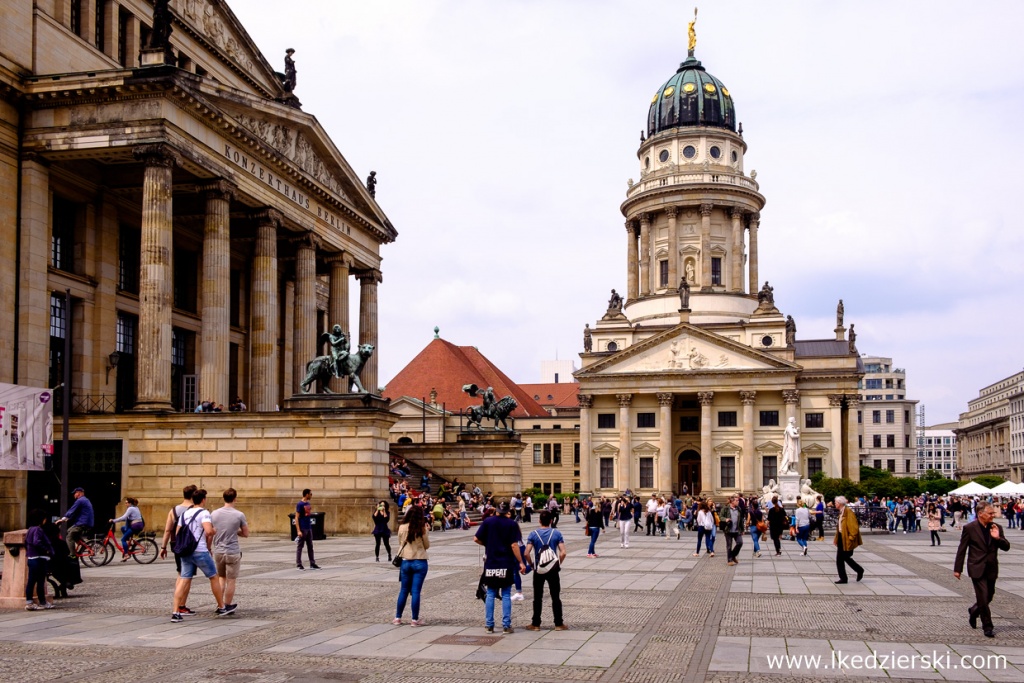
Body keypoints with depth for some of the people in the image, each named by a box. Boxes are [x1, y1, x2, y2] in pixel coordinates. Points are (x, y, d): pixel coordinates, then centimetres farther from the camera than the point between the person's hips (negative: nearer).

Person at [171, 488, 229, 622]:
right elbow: (209, 531, -23)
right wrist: (209, 545, -6)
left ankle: (175, 612, -5)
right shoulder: (204, 513, -10)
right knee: (214, 577, 9)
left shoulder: (184, 514, 13)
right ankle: (221, 608, 19)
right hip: (200, 552, -6)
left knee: (184, 580, 4)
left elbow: (178, 533, 12)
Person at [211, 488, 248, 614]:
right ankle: (227, 606, 13)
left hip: (218, 551, 4)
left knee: (221, 577, 21)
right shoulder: (239, 515, -12)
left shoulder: (214, 513, -2)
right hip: (233, 552, -4)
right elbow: (246, 534, -2)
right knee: (231, 580, 7)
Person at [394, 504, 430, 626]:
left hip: (406, 562, 2)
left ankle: (397, 618, 16)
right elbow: (427, 545, 2)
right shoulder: (422, 529, -8)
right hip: (420, 562, -2)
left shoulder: (402, 528, -2)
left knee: (403, 591, 13)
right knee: (415, 591, 1)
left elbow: (400, 544, 11)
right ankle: (415, 619, 5)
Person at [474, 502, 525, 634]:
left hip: (491, 564, 2)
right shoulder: (512, 524, -5)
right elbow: (514, 545, -11)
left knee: (490, 594, 9)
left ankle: (489, 625, 10)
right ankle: (506, 626, 3)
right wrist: (520, 562, -5)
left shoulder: (488, 521, 0)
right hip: (506, 564, -2)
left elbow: (476, 539, -2)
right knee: (506, 595, 4)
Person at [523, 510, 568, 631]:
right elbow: (563, 552, -11)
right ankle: (559, 624, 11)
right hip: (553, 570, 0)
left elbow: (526, 553, -12)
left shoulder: (533, 534, -5)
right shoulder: (556, 533, -4)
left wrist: (532, 564, 3)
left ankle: (536, 624, 12)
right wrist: (558, 564, 4)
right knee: (556, 597, 8)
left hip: (538, 570, 0)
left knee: (537, 598, 9)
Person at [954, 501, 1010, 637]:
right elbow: (962, 550, -3)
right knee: (983, 598, -7)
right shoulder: (969, 528, -8)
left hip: (992, 569, 5)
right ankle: (987, 626, 4)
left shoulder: (996, 528, 4)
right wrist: (957, 569, -2)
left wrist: (998, 538, -18)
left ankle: (973, 611, 42)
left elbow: (1006, 547, 2)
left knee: (988, 597, 14)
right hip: (977, 568, -5)